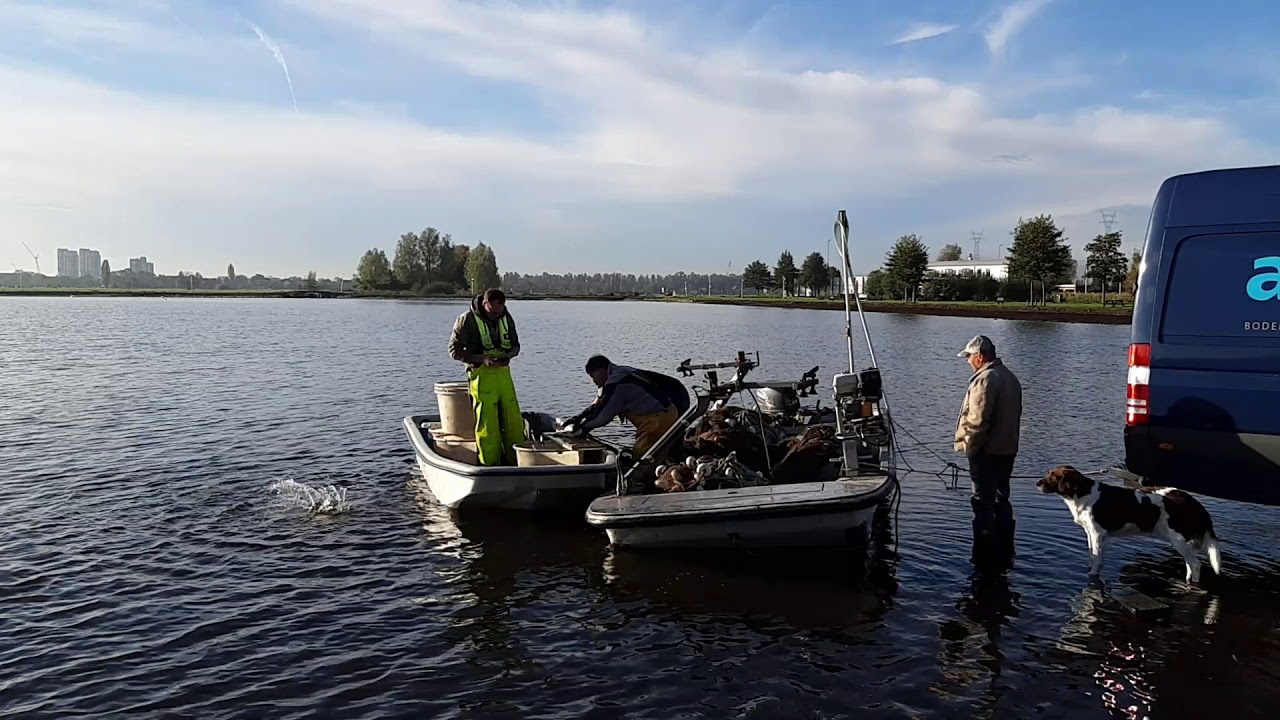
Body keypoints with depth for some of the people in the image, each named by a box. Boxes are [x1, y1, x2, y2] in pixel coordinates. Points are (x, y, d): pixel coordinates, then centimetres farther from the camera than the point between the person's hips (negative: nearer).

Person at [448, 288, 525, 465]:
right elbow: (454, 350, -8)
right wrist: (483, 359, -18)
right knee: (487, 423, -5)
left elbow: (515, 345, 18)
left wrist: (508, 355, -6)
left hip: (504, 373, 5)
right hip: (482, 375, -5)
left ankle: (517, 462, 14)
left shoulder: (506, 318, 8)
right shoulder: (467, 320, -8)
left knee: (513, 420, 5)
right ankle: (489, 466, 4)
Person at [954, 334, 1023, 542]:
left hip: (987, 452, -9)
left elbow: (978, 419, -22)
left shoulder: (985, 379, -18)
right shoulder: (1010, 377, 13)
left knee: (983, 501, -2)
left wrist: (969, 447, -13)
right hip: (1007, 449, 9)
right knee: (1001, 498, 18)